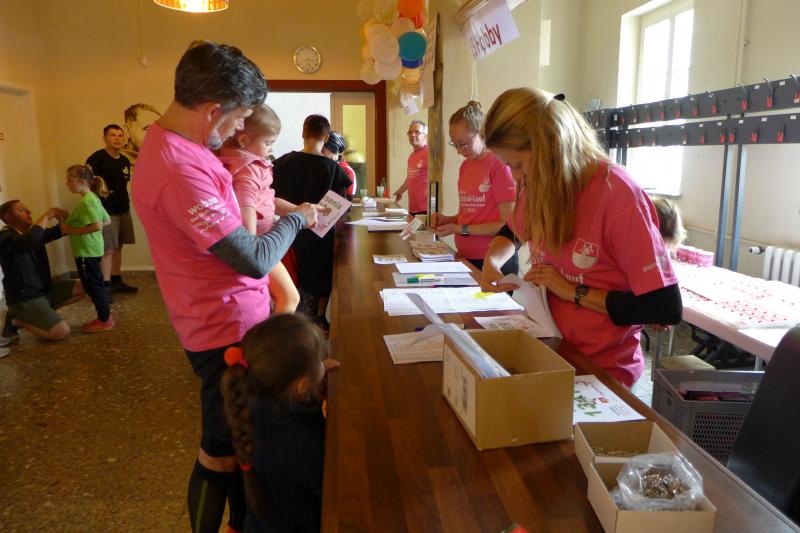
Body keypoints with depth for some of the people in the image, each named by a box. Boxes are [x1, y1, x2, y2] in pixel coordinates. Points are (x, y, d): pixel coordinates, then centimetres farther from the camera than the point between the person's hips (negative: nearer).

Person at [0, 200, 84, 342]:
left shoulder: (31, 232, 8)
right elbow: (30, 240, -41)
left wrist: (66, 217, -17)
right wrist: (47, 215, -28)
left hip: (45, 288, 9)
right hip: (25, 298, -9)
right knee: (62, 332, -22)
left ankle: (44, 312, 8)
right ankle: (16, 320, 1)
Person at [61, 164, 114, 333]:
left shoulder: (85, 202, -18)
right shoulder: (93, 198, 11)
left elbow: (97, 226, -27)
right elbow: (107, 221, 16)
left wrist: (72, 230, -19)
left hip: (86, 251, -10)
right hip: (93, 249, 10)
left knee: (92, 285, -1)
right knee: (96, 284, 17)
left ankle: (104, 321, 7)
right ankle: (105, 316, 25)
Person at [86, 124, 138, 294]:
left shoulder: (125, 161, 11)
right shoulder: (96, 158, -12)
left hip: (123, 210, 7)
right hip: (106, 211, -7)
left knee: (118, 247, 13)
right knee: (107, 249, -5)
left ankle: (116, 281, 22)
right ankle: (105, 286, 2)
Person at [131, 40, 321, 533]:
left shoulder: (170, 139, 5)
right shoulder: (180, 170, -28)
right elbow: (254, 260, -25)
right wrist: (297, 218, -9)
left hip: (234, 316, 10)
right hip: (228, 327, -10)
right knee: (223, 452, 9)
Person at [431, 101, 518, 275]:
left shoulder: (499, 163, -13)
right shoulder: (465, 166, 8)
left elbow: (507, 225, -14)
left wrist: (460, 229, -15)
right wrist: (447, 220, -2)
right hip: (466, 258, 6)